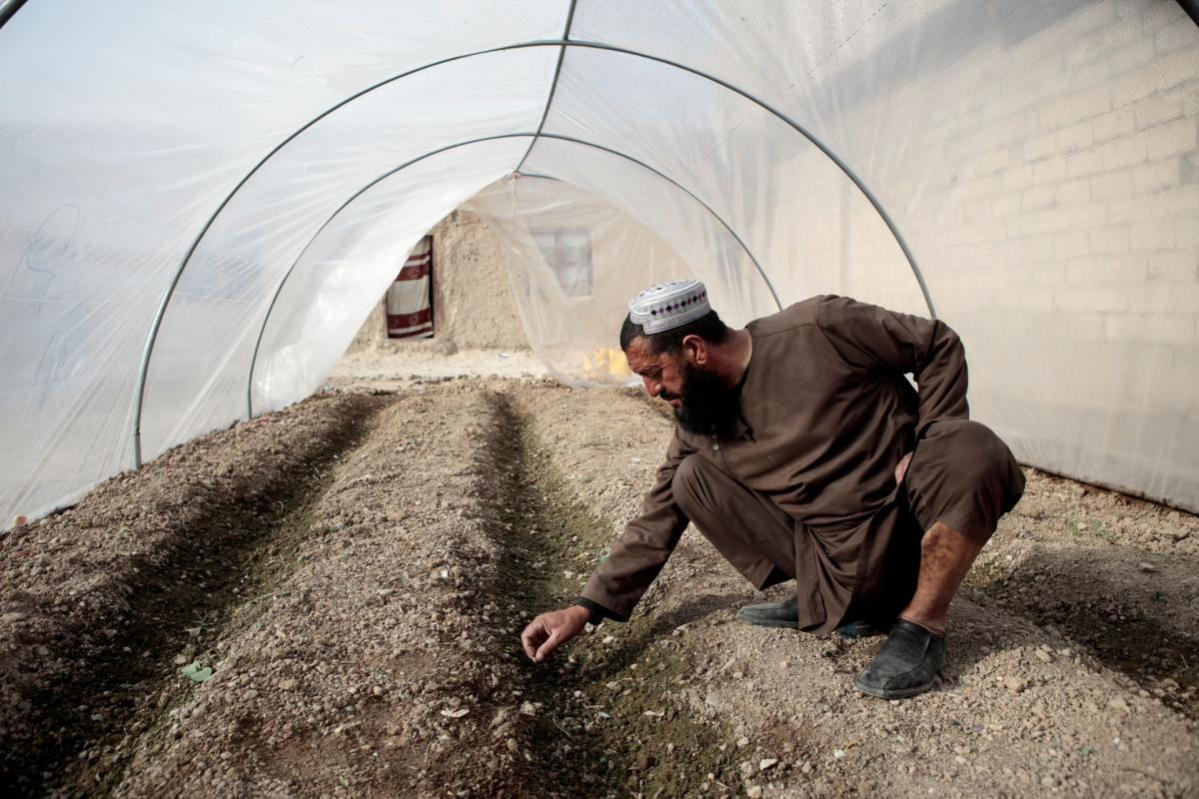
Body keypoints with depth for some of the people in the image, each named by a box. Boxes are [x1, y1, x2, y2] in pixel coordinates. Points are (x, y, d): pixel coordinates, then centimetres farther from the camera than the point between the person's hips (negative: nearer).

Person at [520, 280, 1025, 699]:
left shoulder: (821, 328, -16)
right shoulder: (698, 426, -1)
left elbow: (940, 346, -5)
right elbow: (657, 521, 5)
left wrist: (930, 444, -15)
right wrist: (586, 609, 0)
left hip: (909, 522, -4)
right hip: (846, 562, 5)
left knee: (974, 452, -35)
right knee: (691, 478, -7)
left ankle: (921, 624, -14)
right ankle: (828, 604, 1)